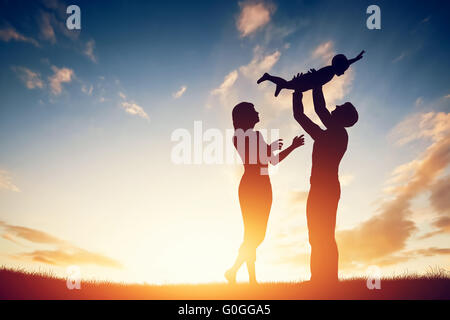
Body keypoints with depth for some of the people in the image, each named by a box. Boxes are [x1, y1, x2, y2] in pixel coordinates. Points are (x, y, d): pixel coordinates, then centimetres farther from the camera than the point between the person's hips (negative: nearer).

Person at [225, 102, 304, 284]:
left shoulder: (257, 135, 21)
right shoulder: (239, 135, -4)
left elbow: (274, 160, 24)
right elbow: (249, 158, -18)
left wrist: (293, 146, 24)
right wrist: (271, 147, -9)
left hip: (263, 186, 8)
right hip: (250, 185, -8)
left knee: (257, 233, 5)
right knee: (253, 233, -12)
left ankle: (252, 278, 7)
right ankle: (233, 271, -6)